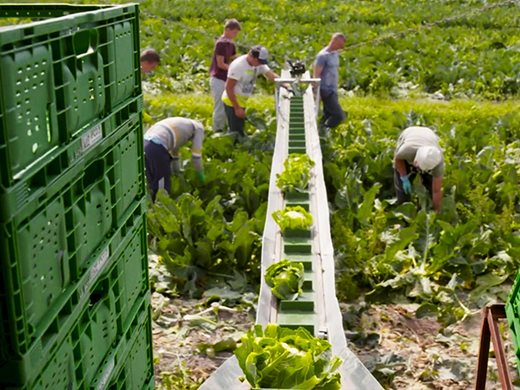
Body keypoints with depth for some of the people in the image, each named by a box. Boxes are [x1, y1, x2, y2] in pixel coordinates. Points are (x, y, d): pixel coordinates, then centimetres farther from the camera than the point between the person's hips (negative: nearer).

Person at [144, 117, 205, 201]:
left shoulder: (183, 124, 36)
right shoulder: (198, 127, 14)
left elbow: (174, 149, 43)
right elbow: (196, 155, 10)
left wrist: (177, 172, 49)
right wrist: (201, 174, 22)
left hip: (145, 143, 8)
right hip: (156, 147, -8)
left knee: (153, 182, 18)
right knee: (163, 186, 1)